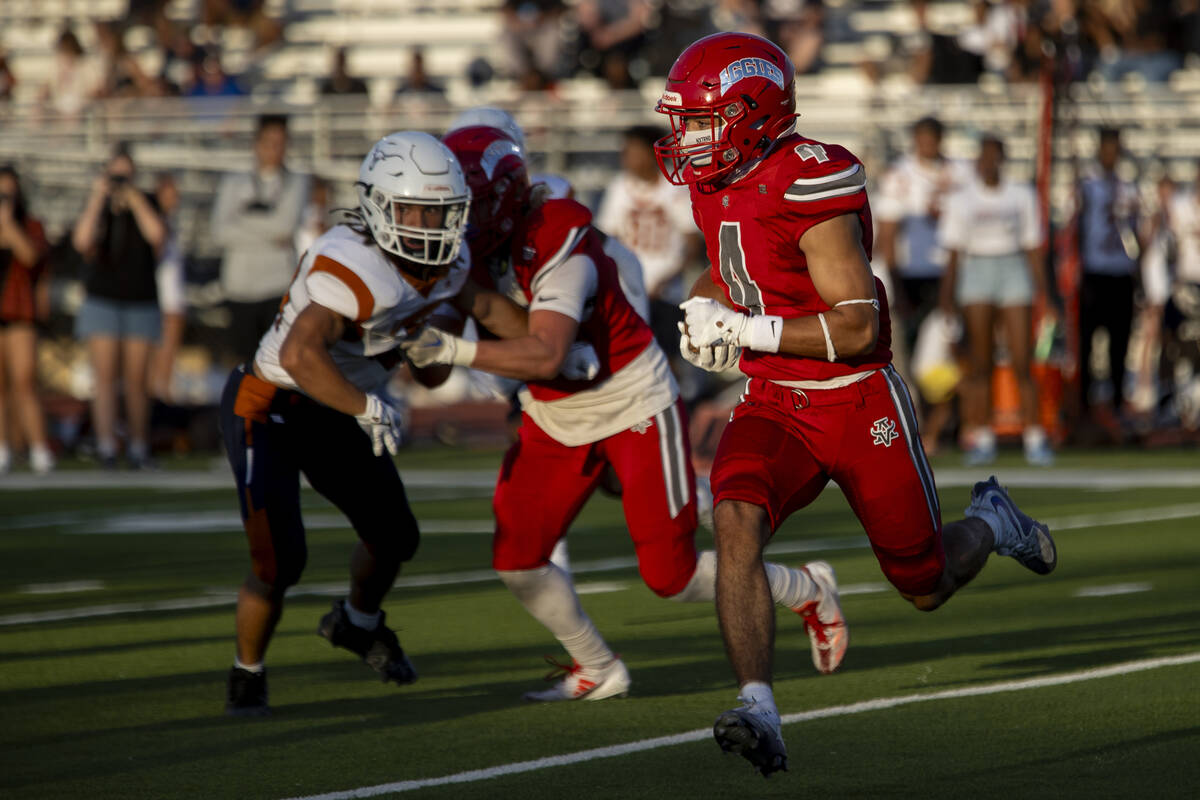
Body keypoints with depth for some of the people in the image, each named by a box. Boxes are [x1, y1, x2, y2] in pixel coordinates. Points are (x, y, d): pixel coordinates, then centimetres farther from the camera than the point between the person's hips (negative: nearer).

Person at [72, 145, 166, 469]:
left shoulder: (145, 205, 2)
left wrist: (133, 197, -14)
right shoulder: (94, 209, 4)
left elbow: (157, 234, -19)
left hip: (141, 305, 0)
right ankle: (106, 447, -17)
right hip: (102, 304, 0)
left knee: (137, 382, 3)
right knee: (105, 378, -10)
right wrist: (97, 197, -16)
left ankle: (138, 448, 13)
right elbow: (83, 241, -17)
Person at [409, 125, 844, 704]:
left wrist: (452, 349, -47)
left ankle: (808, 592, 21)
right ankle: (597, 671, 17)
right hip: (555, 421, 8)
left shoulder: (558, 249, -30)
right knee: (516, 559, -3)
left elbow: (545, 354, -41)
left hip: (634, 411, -8)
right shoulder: (482, 244, -5)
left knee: (671, 575, -3)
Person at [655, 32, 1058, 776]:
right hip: (775, 406, 6)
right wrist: (704, 309, 1)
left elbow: (858, 327, -24)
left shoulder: (810, 183, -23)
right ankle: (759, 714, -31)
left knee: (927, 588, 9)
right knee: (736, 520, -27)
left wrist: (742, 329, -27)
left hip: (861, 405, -6)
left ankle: (991, 522, 44)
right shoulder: (718, 188, 2)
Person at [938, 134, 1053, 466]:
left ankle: (1035, 439, -4)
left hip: (1014, 271, 0)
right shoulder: (961, 200, 6)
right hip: (976, 274, 0)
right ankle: (981, 439, 0)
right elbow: (953, 251, 6)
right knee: (980, 361, -3)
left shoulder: (1021, 196, 9)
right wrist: (947, 293, -1)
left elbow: (1032, 246, 11)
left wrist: (1041, 288, 6)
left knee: (1022, 361, -6)